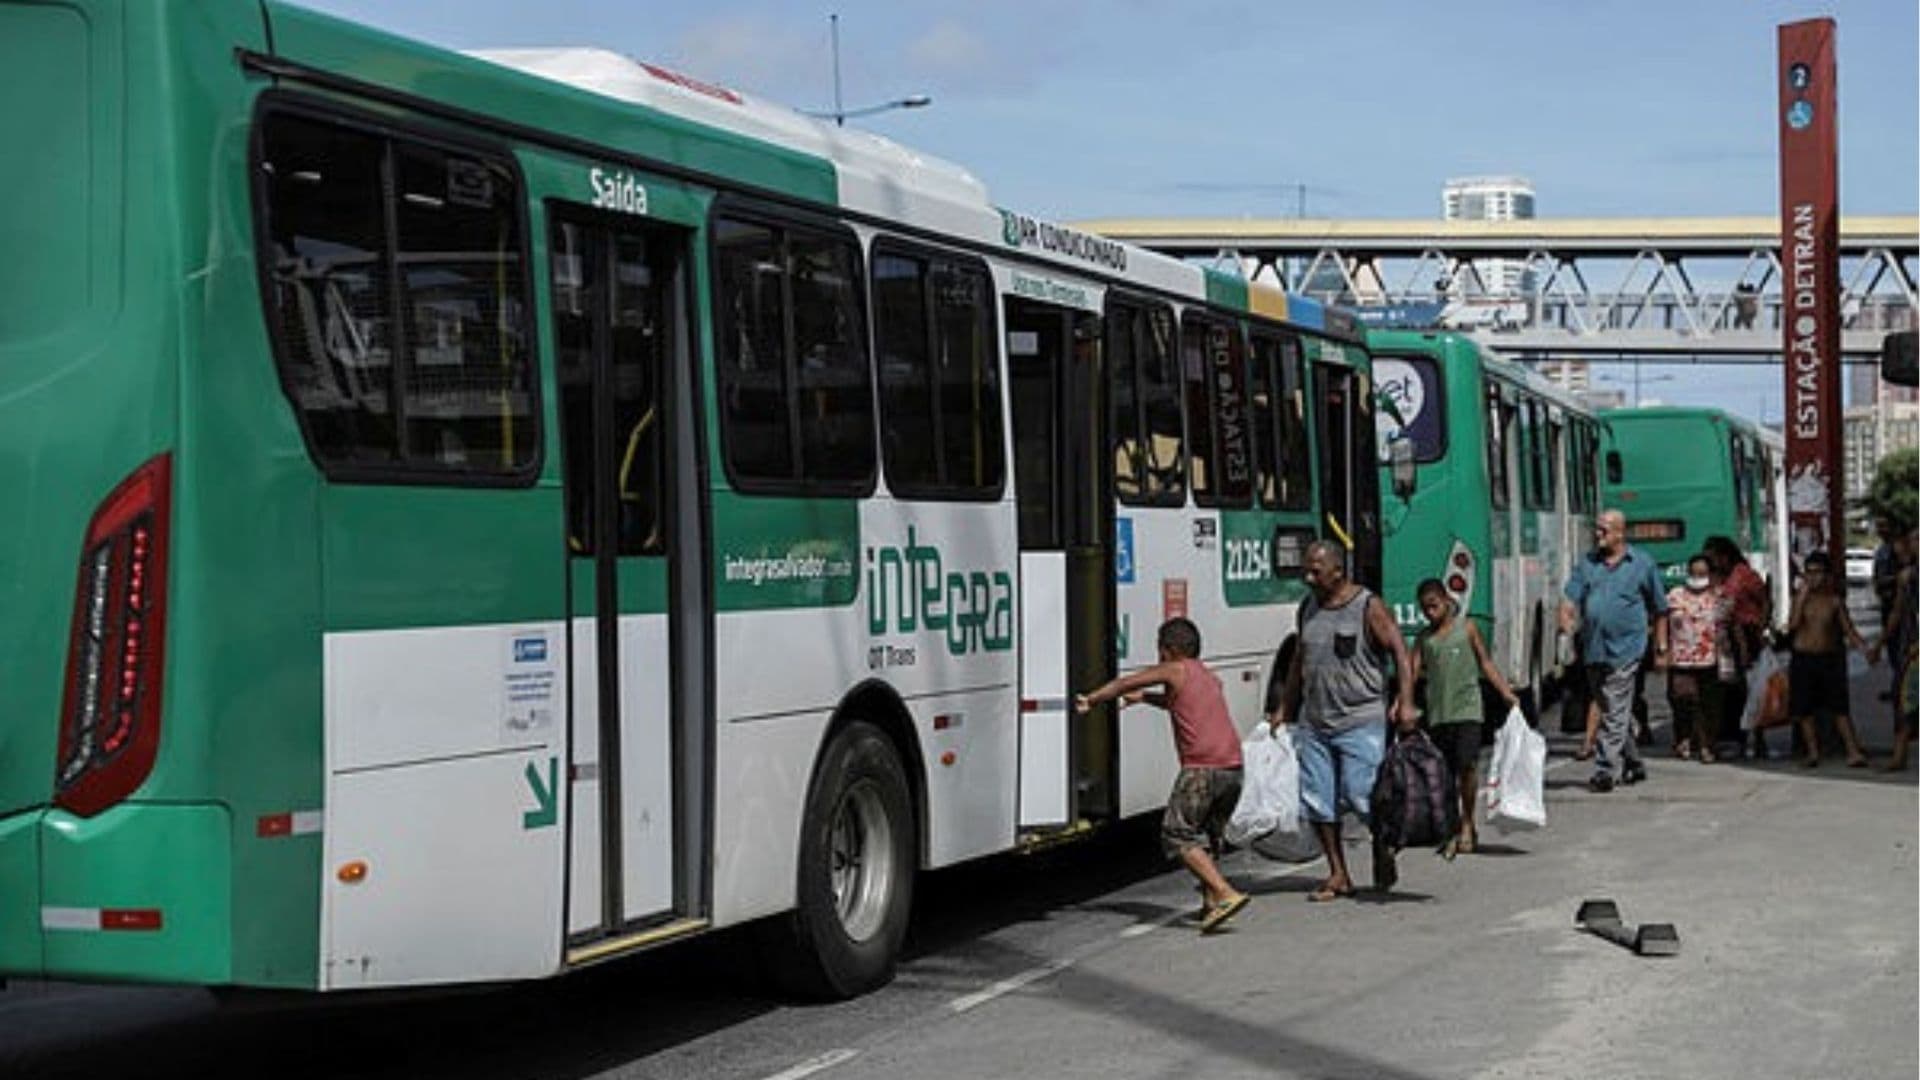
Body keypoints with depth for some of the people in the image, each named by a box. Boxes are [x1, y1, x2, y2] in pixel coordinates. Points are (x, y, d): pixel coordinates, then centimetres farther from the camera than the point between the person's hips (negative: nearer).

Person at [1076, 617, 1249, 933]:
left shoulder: (1175, 670, 5)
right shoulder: (1211, 679, 26)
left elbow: (1124, 684, 9)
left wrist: (1090, 699, 20)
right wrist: (1144, 697, 51)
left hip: (1202, 768, -7)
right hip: (1233, 768, 7)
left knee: (1177, 835, -3)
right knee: (1206, 835, 22)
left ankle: (1226, 894, -16)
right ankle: (1212, 901, 12)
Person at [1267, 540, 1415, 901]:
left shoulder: (1368, 607, -6)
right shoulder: (1308, 608, 12)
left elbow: (1400, 653, -7)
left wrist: (1405, 701, -18)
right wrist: (1284, 709, 24)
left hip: (1360, 720, -6)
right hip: (1314, 722, 6)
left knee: (1361, 794, -10)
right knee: (1317, 799, 2)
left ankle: (1383, 853, 18)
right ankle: (1338, 875, 12)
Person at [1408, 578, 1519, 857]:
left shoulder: (1466, 628, 5)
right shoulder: (1424, 637, 10)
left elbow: (1485, 663, 10)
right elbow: (1413, 671, 3)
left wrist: (1506, 692, 2)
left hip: (1467, 709, -3)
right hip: (1437, 714, 3)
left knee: (1467, 765, -16)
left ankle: (1467, 822, 2)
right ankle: (1452, 833, 11)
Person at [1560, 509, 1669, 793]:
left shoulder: (1643, 564, 4)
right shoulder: (1587, 563, 12)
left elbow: (1659, 610, 9)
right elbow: (1571, 597, 2)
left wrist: (1661, 648, 8)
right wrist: (1566, 619, -19)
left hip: (1624, 649, -5)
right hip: (1593, 650, 5)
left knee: (1615, 714, -11)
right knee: (1611, 712, 14)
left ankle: (1606, 770, -11)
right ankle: (1633, 764, 27)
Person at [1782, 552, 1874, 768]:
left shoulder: (1835, 601, 2)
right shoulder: (1800, 599, 3)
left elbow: (1848, 629, 1)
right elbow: (1792, 624, -12)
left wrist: (1864, 648, -15)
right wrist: (1802, 596, -13)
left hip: (1829, 659, -1)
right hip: (1803, 658, 1)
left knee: (1839, 708, -4)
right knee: (1804, 709, 3)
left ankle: (1853, 751, -7)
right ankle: (1813, 752, 12)